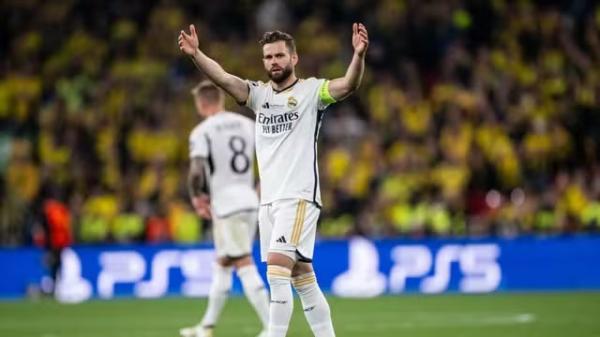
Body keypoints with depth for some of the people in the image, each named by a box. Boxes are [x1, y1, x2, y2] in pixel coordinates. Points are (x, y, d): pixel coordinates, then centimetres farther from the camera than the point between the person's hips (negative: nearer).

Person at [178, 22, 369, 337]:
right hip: (269, 200, 6)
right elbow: (222, 77, -3)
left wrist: (359, 55, -37)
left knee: (277, 270, -17)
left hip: (299, 198, -6)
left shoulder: (311, 90, -1)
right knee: (303, 278, 10)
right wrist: (195, 54, -21)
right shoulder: (259, 93, 11)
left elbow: (348, 85, -18)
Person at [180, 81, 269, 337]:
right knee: (222, 265, 17)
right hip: (249, 200, 7)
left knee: (245, 266, -7)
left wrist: (197, 197, 0)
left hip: (226, 203, -7)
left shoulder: (202, 132, -8)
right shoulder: (247, 124, 10)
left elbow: (196, 172, -18)